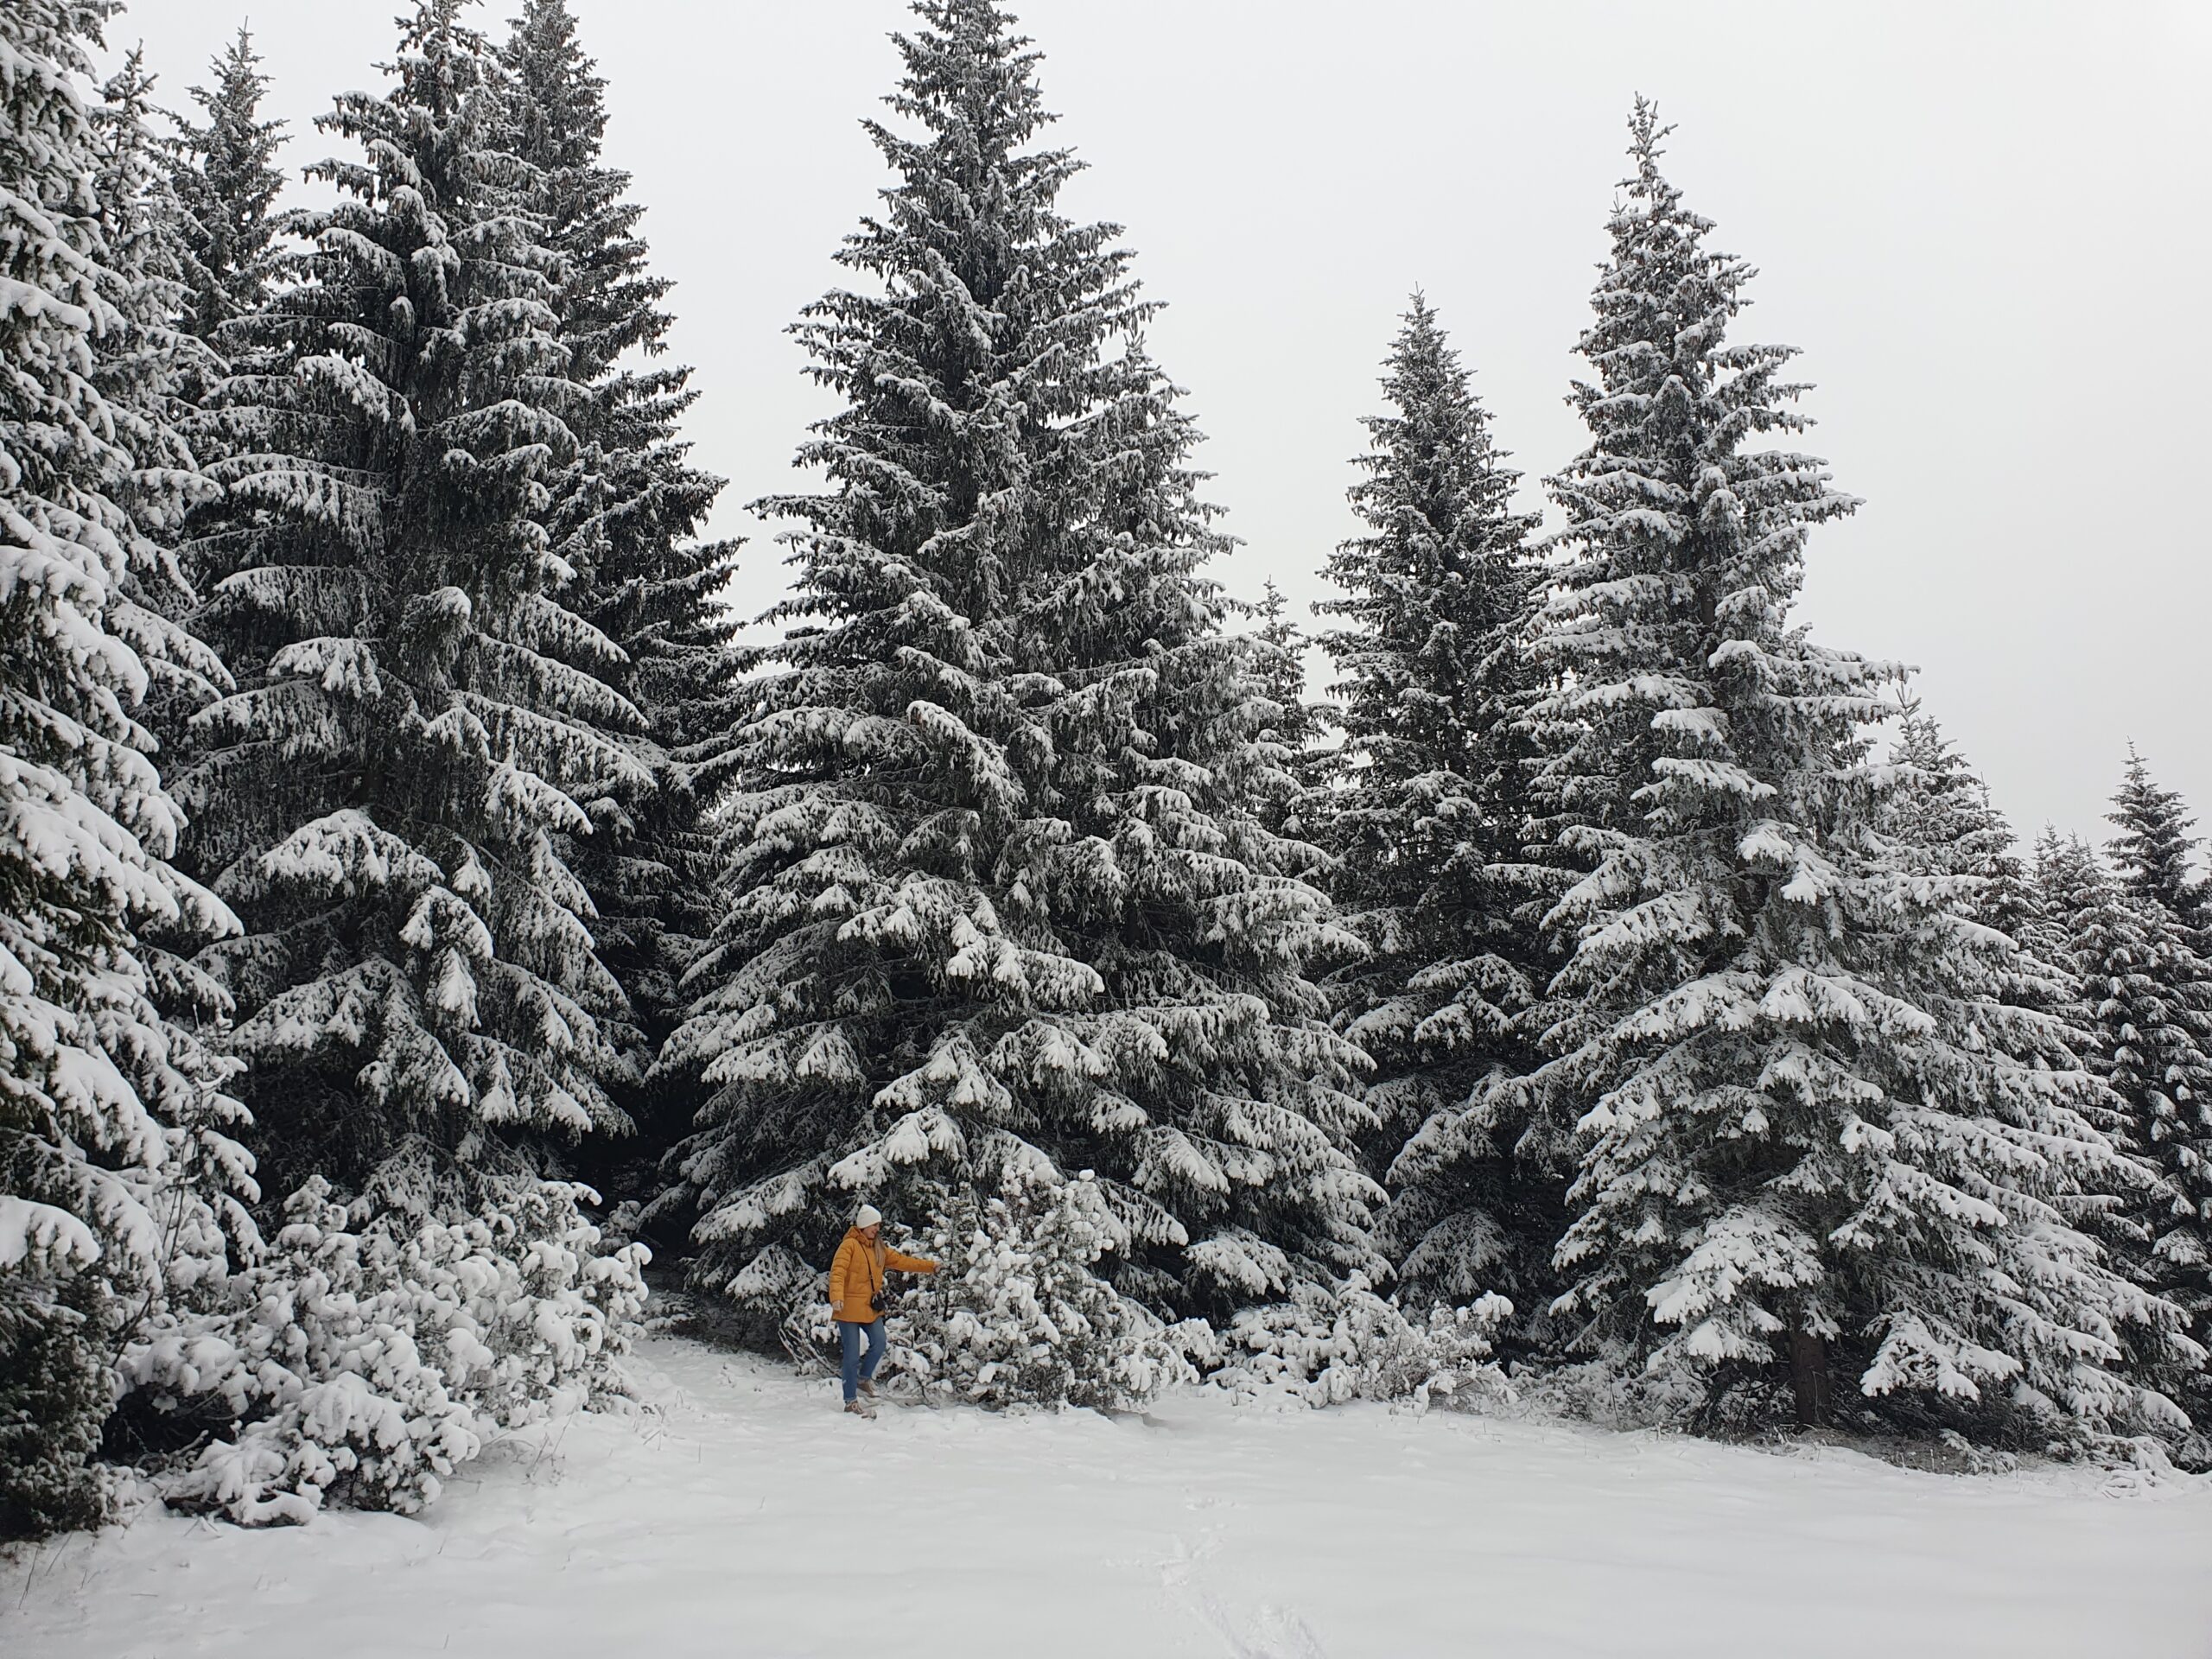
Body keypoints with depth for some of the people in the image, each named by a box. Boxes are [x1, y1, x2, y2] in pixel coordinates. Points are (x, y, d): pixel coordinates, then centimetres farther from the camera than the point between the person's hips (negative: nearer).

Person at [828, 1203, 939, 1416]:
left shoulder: (878, 1248, 14)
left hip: (871, 1308, 7)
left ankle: (863, 1378, 21)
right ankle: (851, 1401, 8)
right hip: (850, 1307, -7)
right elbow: (837, 1272, -20)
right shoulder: (849, 1245, -10)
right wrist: (836, 1297, -35)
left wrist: (930, 1266, 13)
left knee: (879, 1344, -5)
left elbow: (900, 1260, 16)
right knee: (852, 1354, -2)